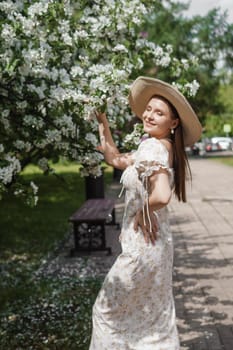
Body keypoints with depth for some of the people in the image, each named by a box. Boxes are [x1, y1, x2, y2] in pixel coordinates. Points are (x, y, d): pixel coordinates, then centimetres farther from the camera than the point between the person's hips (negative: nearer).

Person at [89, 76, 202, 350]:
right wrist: (102, 120, 13)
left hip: (142, 245, -9)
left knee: (108, 309, 9)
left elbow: (161, 196, -36)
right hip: (154, 243, 9)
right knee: (154, 313, 22)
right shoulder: (162, 147, 7)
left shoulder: (152, 146, -21)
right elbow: (114, 159, 16)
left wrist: (143, 210, -17)